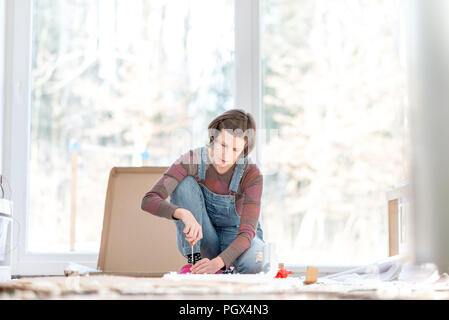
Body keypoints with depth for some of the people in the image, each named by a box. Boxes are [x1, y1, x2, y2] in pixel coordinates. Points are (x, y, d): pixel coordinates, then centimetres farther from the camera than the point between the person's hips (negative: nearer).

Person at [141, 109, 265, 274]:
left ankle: (229, 270, -4)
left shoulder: (251, 174, -23)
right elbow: (149, 200, -31)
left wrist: (217, 263, -48)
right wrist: (183, 213, -51)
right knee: (185, 183, -26)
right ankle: (194, 261, -23)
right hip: (200, 240, 2)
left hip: (235, 238, -2)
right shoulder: (192, 160, -21)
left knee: (252, 262, -39)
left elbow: (247, 232, -30)